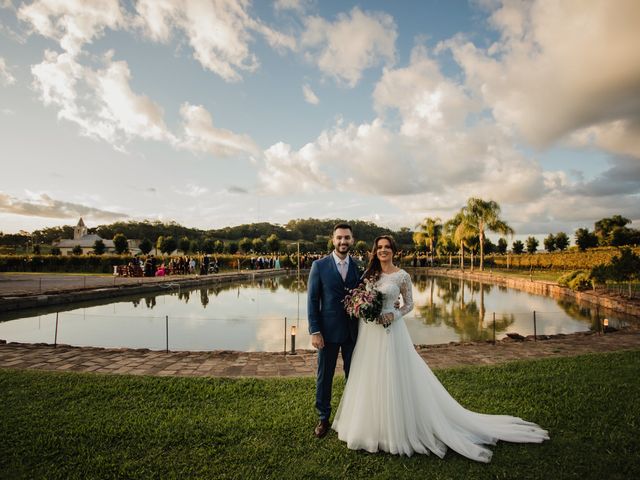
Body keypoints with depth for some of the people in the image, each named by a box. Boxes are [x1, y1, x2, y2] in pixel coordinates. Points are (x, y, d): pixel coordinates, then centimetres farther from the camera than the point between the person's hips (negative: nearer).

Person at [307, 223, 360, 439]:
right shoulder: (319, 265, -6)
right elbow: (312, 300, -6)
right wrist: (314, 331, -11)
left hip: (353, 331, 2)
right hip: (328, 330, -2)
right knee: (324, 376, 11)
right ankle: (323, 418, 30)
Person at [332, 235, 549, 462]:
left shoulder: (402, 276, -6)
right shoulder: (369, 273, 6)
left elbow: (409, 304, 0)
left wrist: (393, 315, -15)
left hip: (390, 331, -4)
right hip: (368, 332, 5)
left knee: (392, 378, 1)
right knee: (369, 378, 12)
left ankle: (396, 430, 20)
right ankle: (368, 424, 31)